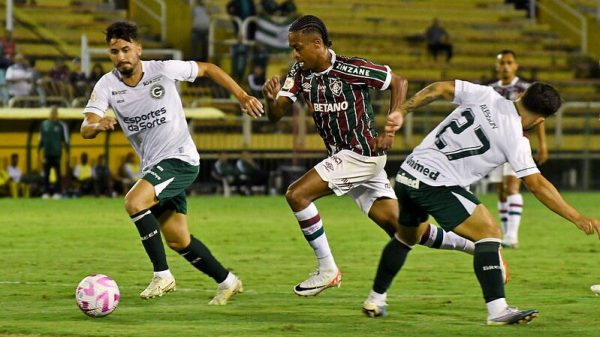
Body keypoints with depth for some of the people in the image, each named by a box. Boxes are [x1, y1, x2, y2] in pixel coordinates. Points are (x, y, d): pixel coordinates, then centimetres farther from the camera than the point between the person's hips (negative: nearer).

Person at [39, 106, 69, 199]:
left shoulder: (61, 125, 0)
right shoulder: (44, 124, 10)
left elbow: (65, 139, 1)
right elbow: (41, 139, 18)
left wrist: (67, 152, -2)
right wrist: (39, 150, 17)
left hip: (57, 153, -3)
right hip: (47, 152, 3)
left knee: (58, 173, -1)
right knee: (46, 173, 2)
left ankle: (57, 192, 2)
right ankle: (46, 192, 8)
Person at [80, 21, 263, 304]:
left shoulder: (164, 70, -13)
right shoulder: (107, 85, -5)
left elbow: (208, 69, 2)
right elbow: (86, 129, -15)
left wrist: (242, 97, -2)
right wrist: (98, 124, -39)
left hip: (180, 159, -6)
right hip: (153, 165, 6)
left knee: (134, 202, -27)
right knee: (178, 241, 10)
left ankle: (162, 275, -18)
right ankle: (227, 282, 29)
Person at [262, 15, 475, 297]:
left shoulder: (350, 69, -17)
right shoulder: (300, 73, 4)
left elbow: (398, 82, -7)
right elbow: (275, 115, -2)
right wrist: (271, 99, -25)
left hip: (361, 153, -8)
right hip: (344, 157, 8)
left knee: (296, 194, -16)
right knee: (400, 227, 7)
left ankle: (327, 270, -7)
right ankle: (478, 246, 16)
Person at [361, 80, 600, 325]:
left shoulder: (486, 96, 2)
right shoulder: (515, 139, -11)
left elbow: (439, 88, 2)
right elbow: (537, 185, -11)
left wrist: (401, 112, 9)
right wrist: (577, 218, -8)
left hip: (407, 174, 7)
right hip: (438, 184, -7)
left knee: (406, 236, 29)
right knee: (489, 233, -9)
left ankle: (375, 300, 39)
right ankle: (497, 310, -21)